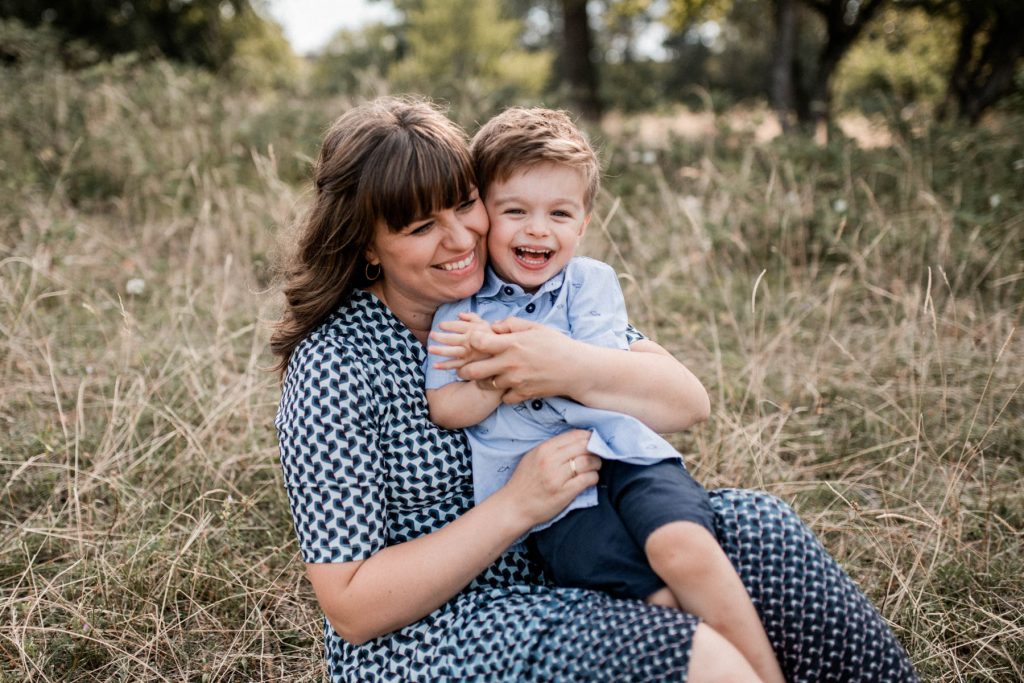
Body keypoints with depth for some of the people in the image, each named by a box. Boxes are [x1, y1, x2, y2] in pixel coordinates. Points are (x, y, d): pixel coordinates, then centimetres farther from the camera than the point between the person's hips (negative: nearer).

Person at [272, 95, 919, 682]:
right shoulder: (333, 365, -14)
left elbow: (684, 402, -5)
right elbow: (351, 607, -16)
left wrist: (575, 369, -25)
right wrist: (517, 506, -24)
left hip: (563, 574, 6)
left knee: (755, 527, -12)